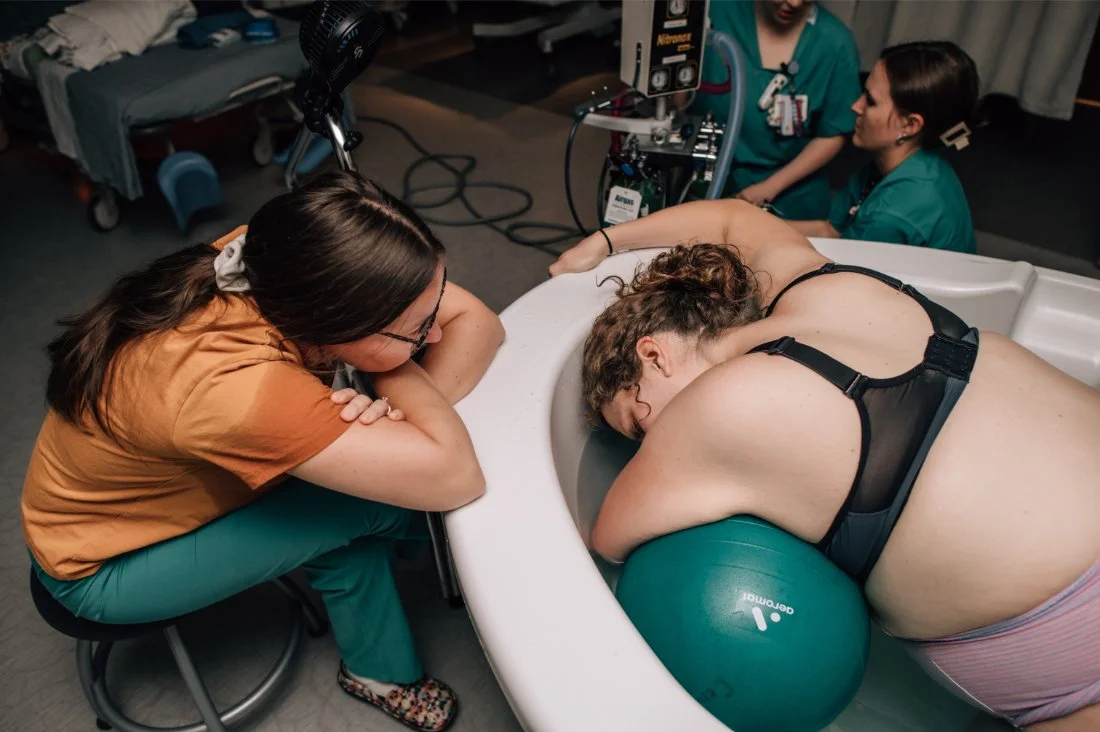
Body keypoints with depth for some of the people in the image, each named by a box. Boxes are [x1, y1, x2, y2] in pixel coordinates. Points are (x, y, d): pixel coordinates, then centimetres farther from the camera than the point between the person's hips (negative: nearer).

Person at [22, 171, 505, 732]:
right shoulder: (240, 389, -43)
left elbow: (476, 322, -18)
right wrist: (400, 378, -27)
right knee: (374, 497, -19)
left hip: (166, 475, 6)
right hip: (102, 565, -6)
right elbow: (454, 479, -41)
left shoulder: (273, 260, -24)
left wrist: (405, 414, -33)